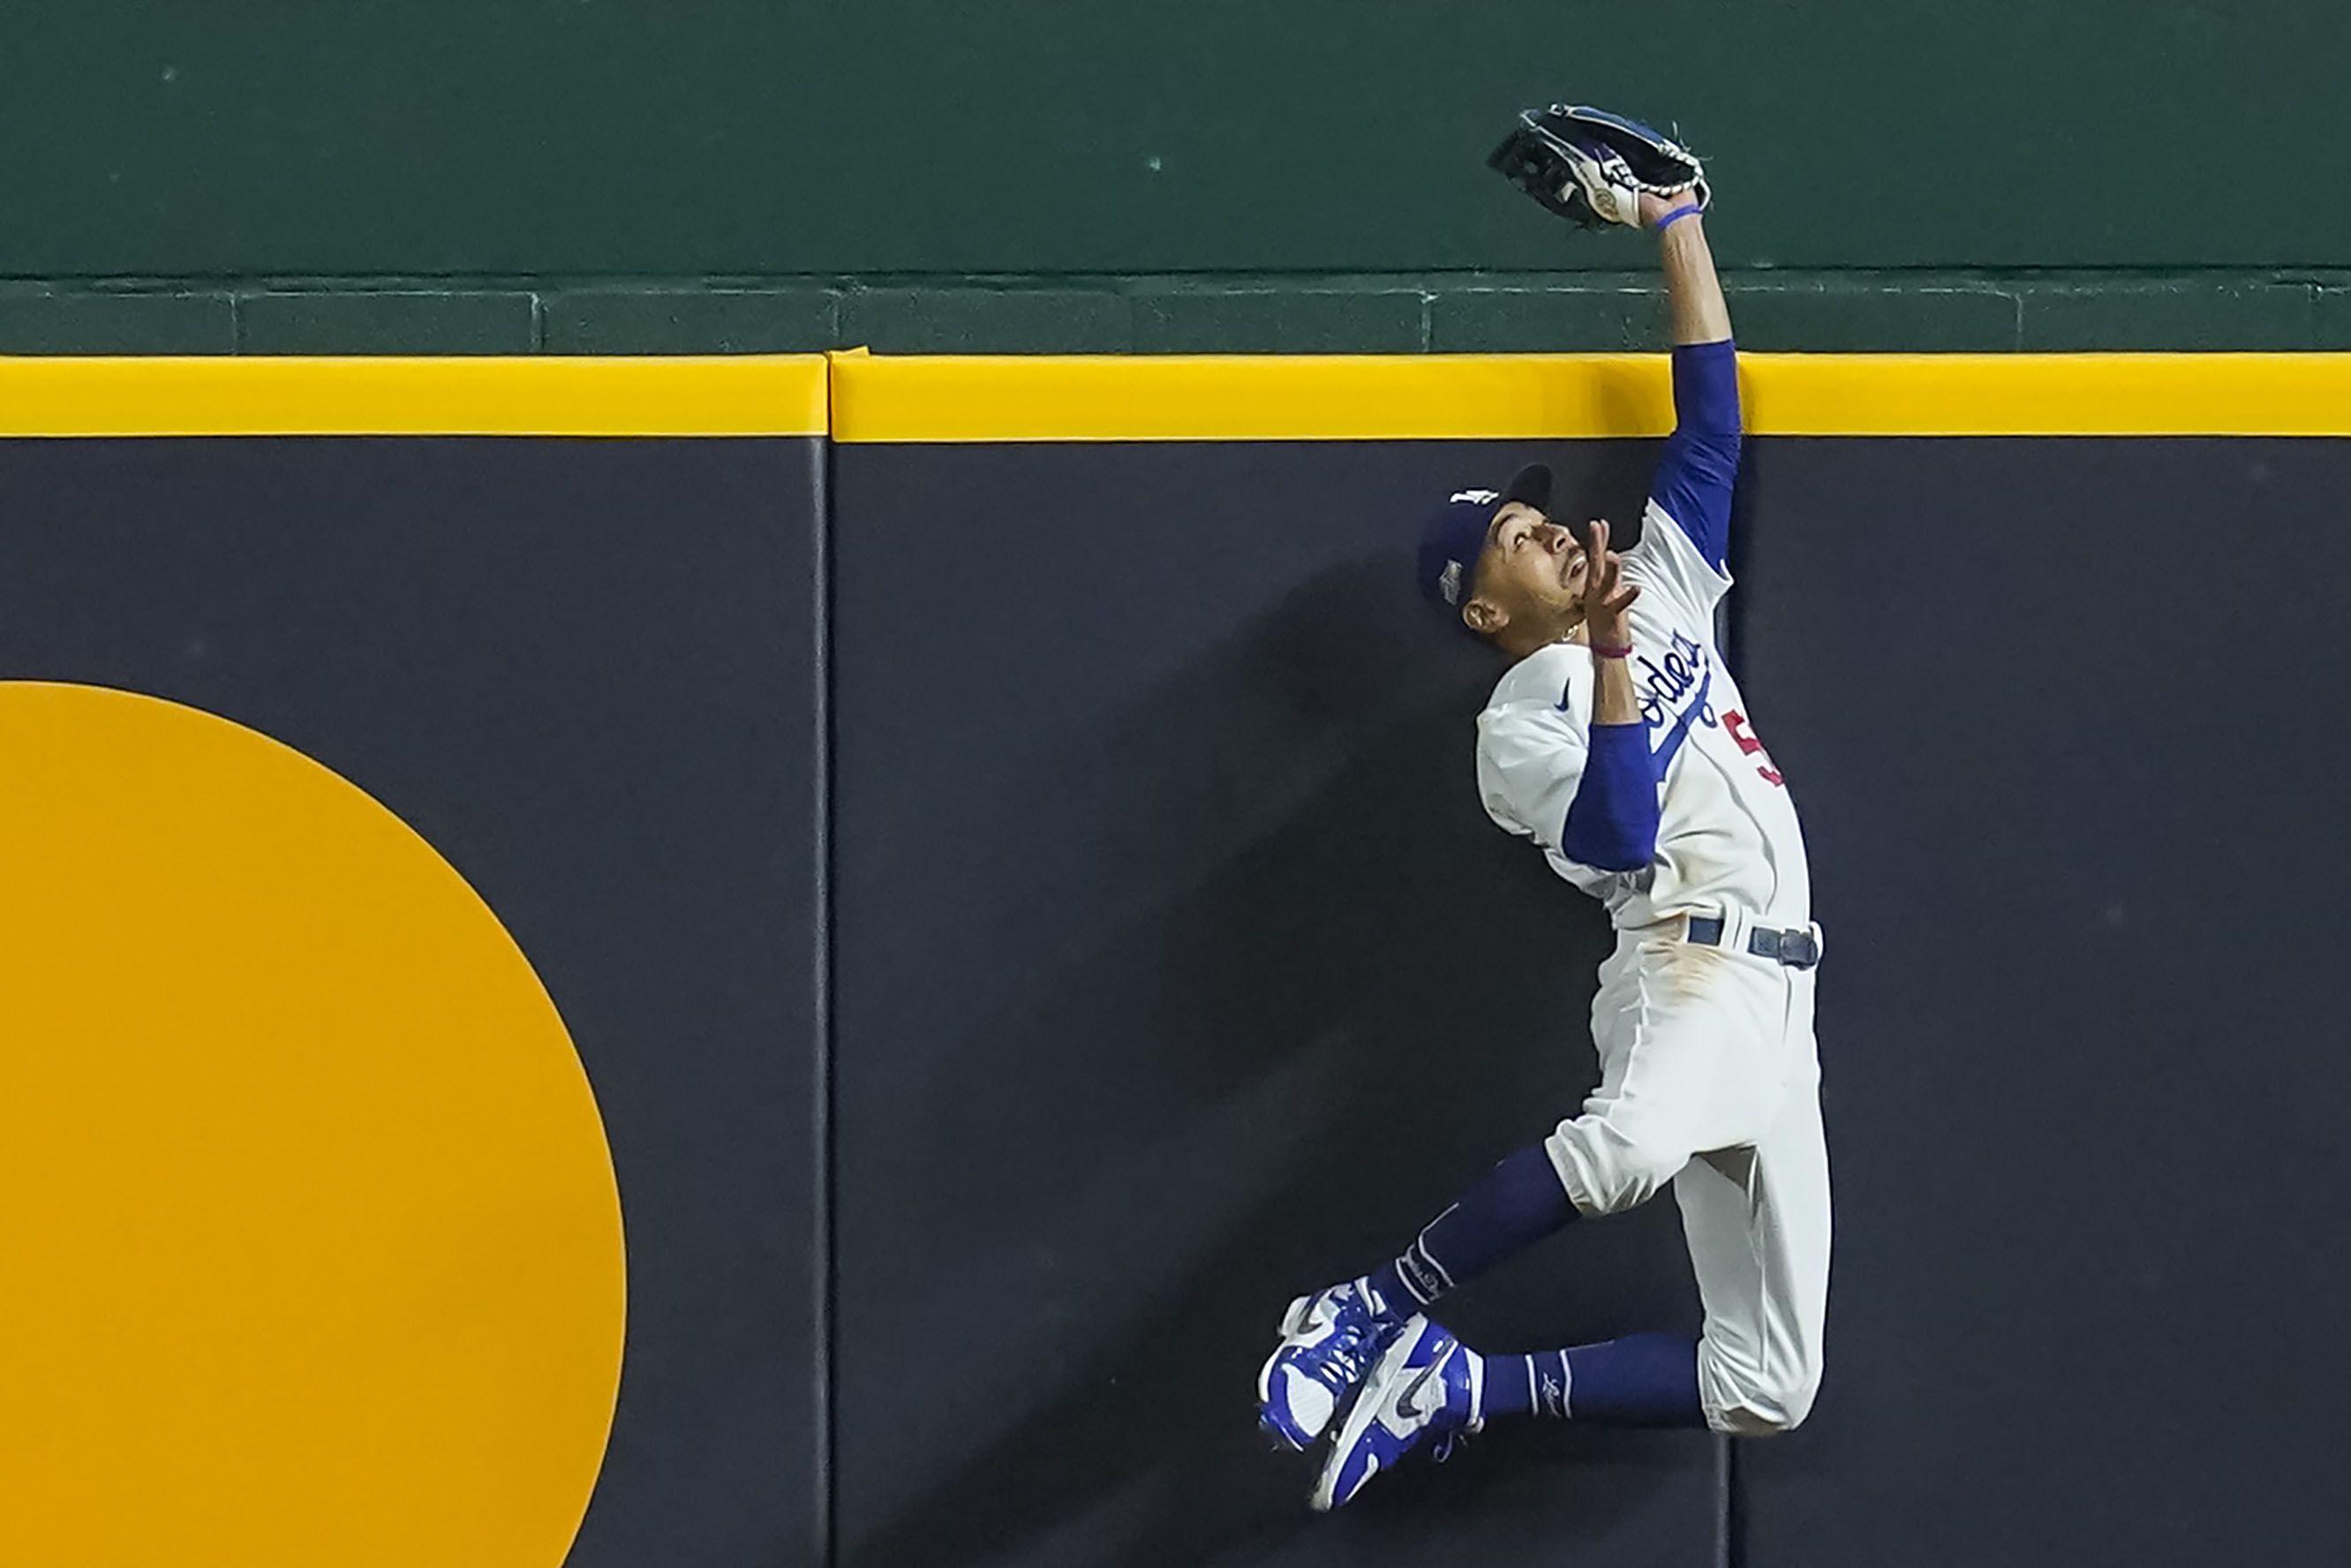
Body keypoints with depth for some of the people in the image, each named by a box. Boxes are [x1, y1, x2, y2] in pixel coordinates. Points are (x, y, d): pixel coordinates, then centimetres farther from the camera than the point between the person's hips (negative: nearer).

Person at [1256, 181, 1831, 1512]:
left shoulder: (1665, 590, 22)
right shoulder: (1522, 726, 1)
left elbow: (1709, 415, 19)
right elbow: (1620, 833, -18)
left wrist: (1676, 227, 17)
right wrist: (1611, 659, -19)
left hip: (1775, 1005, 7)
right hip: (1689, 965, -7)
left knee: (1767, 1388, 0)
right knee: (1631, 1141, -44)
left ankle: (1466, 1388, 5)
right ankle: (1373, 1311, -27)